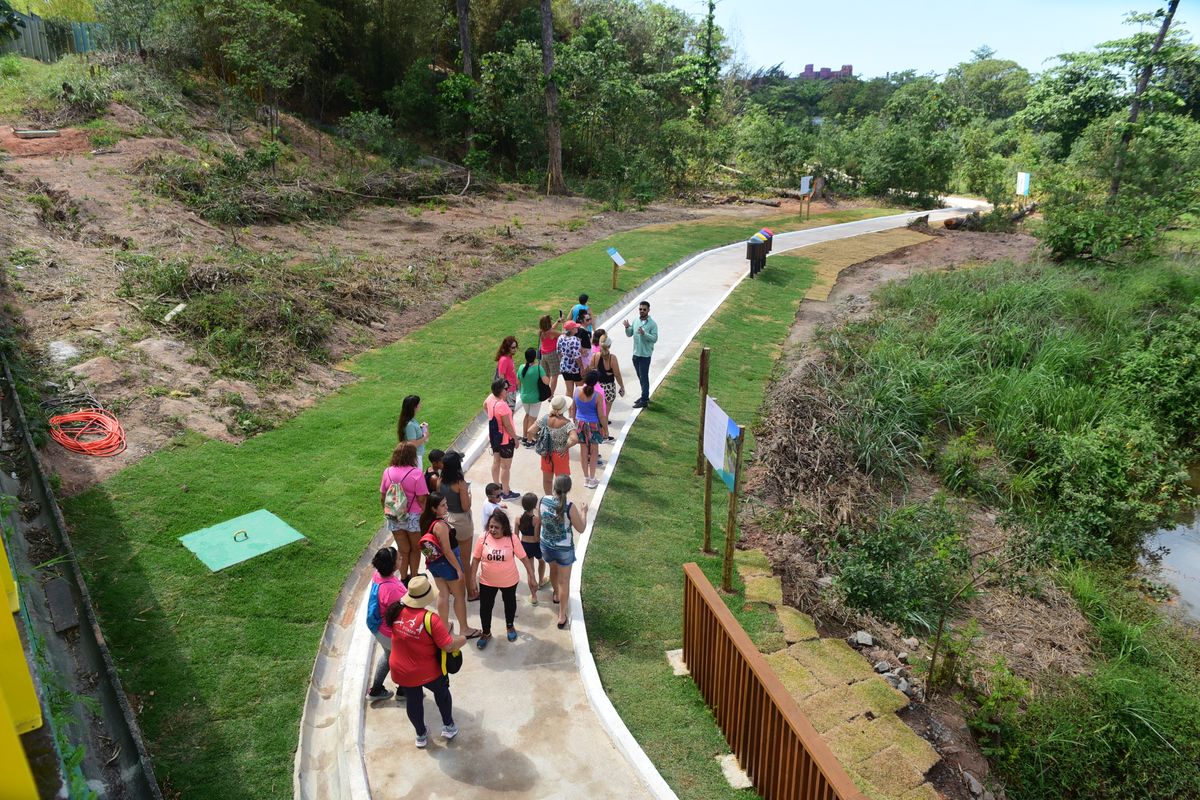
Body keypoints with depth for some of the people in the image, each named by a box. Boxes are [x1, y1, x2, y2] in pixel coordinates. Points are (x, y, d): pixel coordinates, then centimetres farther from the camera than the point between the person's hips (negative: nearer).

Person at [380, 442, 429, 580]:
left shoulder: (388, 472, -5)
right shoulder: (416, 473, -18)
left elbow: (382, 498, 3)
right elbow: (422, 499, -18)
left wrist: (387, 512, 18)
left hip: (394, 518, 4)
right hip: (413, 517, -3)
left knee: (403, 550, 21)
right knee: (415, 549, 20)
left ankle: (404, 579, 32)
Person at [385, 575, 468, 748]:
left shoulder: (397, 611, -14)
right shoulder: (431, 619, -30)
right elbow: (449, 646, -27)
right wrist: (463, 640, -6)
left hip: (401, 672, 4)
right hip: (428, 672, -4)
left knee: (413, 701, 25)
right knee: (441, 691, 26)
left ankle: (421, 735, 44)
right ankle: (448, 727, 40)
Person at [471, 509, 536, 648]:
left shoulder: (512, 539, -21)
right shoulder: (483, 539, -17)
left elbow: (524, 558, -13)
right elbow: (476, 559, -6)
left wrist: (532, 578, -11)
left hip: (509, 581, 0)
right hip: (487, 582, 0)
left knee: (510, 604, 23)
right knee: (485, 607, 12)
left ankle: (510, 626, 51)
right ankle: (486, 633, 37)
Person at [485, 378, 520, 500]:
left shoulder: (490, 398, -6)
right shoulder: (502, 405, -32)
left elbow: (485, 405, 19)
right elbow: (507, 425, -26)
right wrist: (515, 438, -13)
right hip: (505, 439, -9)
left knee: (496, 462, 21)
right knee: (506, 467, 6)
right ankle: (506, 493, 18)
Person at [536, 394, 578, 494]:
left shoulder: (545, 419, -13)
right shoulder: (568, 424, -24)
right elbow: (574, 439, -39)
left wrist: (540, 438, 5)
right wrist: (566, 448, -21)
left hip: (546, 454, 4)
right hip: (560, 455, -4)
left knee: (547, 479, 23)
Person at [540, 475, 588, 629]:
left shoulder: (543, 500, -16)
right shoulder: (570, 507, -27)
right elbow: (581, 529, -13)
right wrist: (583, 512, 2)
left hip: (546, 546, 4)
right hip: (564, 549, -4)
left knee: (553, 570, 32)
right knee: (564, 581, 13)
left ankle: (556, 595, 59)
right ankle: (562, 617, 21)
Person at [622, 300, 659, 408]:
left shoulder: (652, 324, -12)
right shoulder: (636, 321, 7)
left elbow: (655, 338, -17)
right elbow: (629, 334, 12)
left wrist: (644, 333, -30)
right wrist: (627, 327, -8)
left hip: (645, 355, -7)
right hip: (636, 354, 7)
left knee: (644, 378, -2)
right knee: (640, 377, 17)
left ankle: (644, 401, 3)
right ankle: (645, 396, 31)